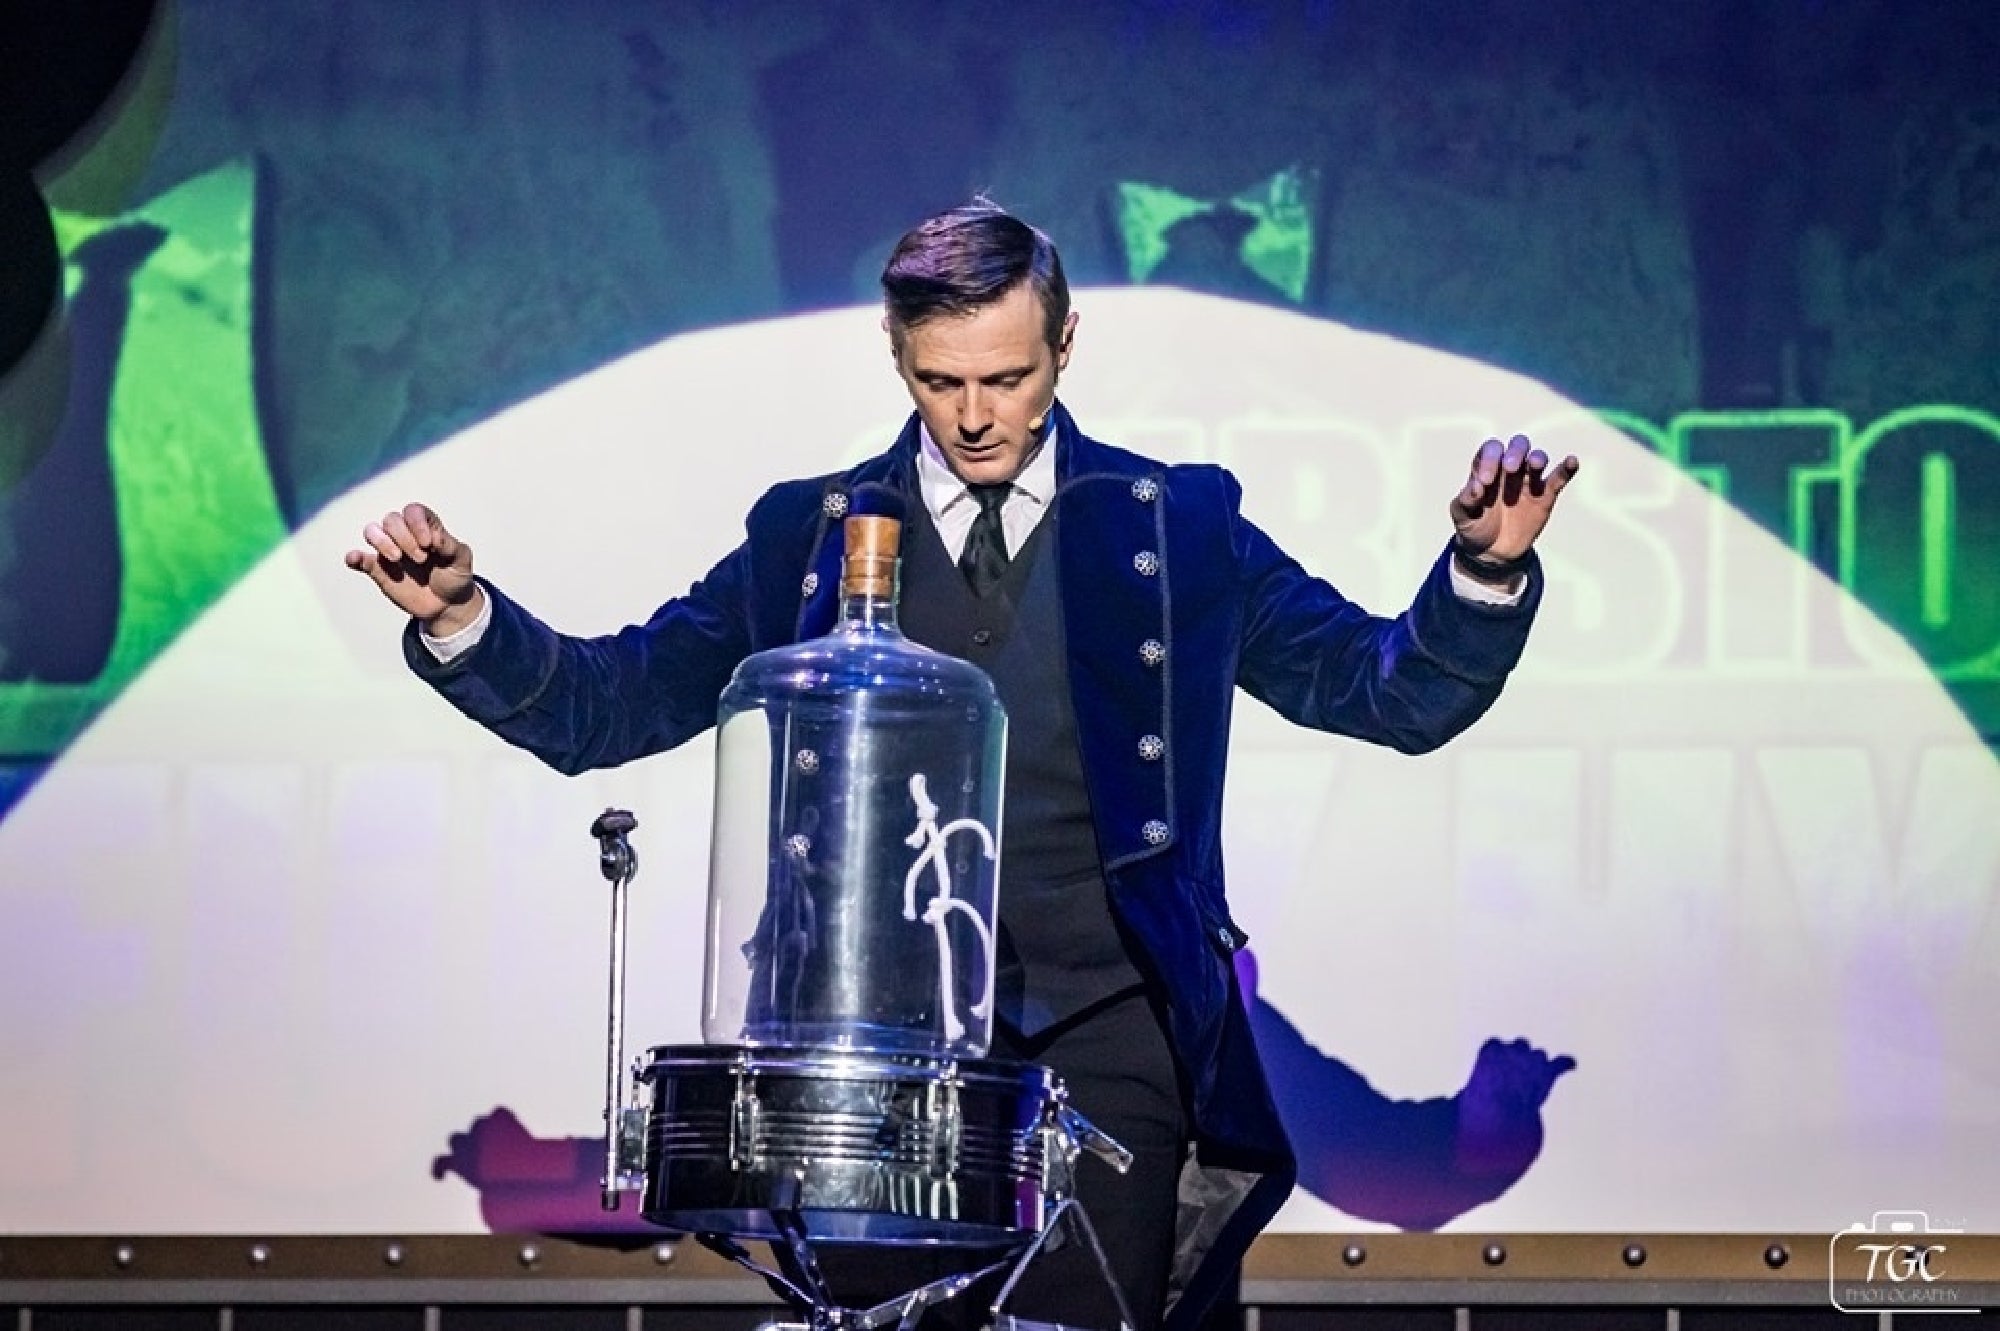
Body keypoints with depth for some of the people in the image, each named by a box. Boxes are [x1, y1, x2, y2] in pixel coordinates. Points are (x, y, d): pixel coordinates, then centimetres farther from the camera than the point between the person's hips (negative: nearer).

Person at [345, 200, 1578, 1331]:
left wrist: (1486, 570, -12)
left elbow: (1400, 691, 7)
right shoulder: (808, 538, 12)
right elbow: (601, 703, 9)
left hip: (1104, 1050, -1)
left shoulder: (1179, 530, 9)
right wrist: (459, 616, -9)